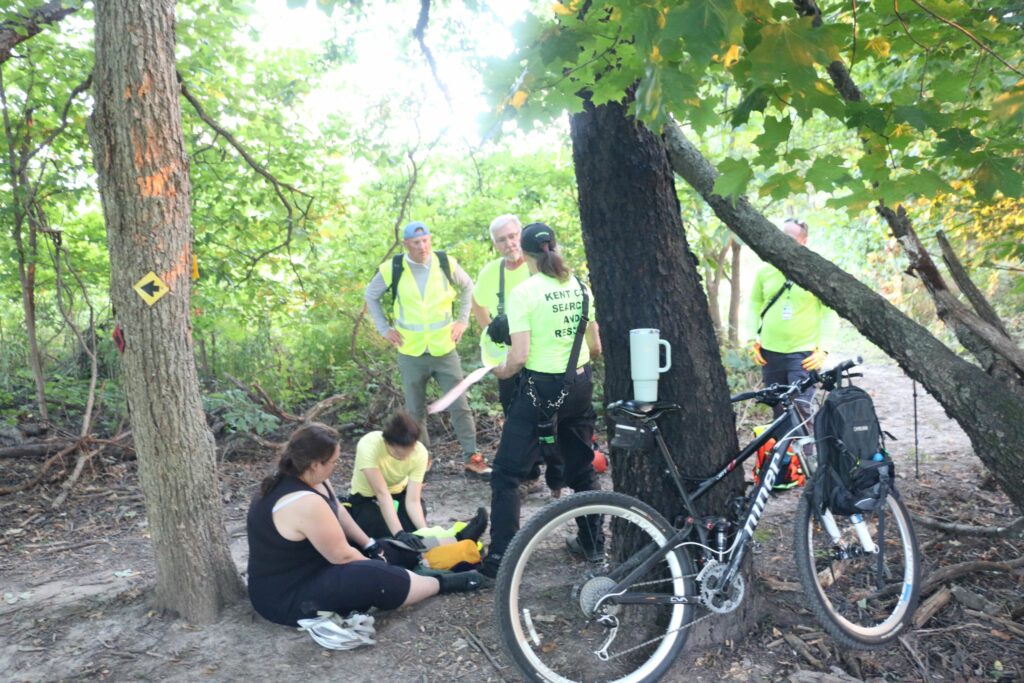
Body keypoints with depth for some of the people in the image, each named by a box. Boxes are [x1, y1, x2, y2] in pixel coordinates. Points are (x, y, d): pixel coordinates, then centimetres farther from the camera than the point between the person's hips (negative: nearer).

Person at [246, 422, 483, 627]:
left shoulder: (291, 478, -2)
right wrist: (372, 561, -3)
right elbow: (343, 556, -22)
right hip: (286, 598, -10)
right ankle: (443, 584, 2)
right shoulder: (306, 504, -33)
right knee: (379, 577, -16)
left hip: (292, 573, 10)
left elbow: (337, 513, 8)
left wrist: (371, 546, 5)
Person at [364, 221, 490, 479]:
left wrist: (462, 320, 5)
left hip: (445, 350, 0)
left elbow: (467, 287, 12)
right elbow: (371, 296, 10)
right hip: (411, 353, 0)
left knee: (460, 406, 0)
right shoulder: (392, 269, -7)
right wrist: (384, 328, 3)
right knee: (416, 411, 12)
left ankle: (472, 458, 10)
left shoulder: (446, 264, -6)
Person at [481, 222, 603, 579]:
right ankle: (592, 543, 34)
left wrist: (500, 371, 1)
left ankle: (500, 559, 6)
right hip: (579, 386, 6)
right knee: (582, 467, 22)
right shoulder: (580, 287, 4)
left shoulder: (524, 292, -13)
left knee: (506, 476, 5)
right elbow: (595, 347, 9)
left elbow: (519, 356, -19)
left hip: (540, 389, -6)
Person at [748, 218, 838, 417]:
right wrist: (753, 338, 3)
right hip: (769, 352, 3)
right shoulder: (765, 270, 5)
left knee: (800, 409, -9)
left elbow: (830, 312, -2)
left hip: (804, 353, -3)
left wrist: (824, 348, -10)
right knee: (778, 410, 11)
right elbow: (754, 305, 13)